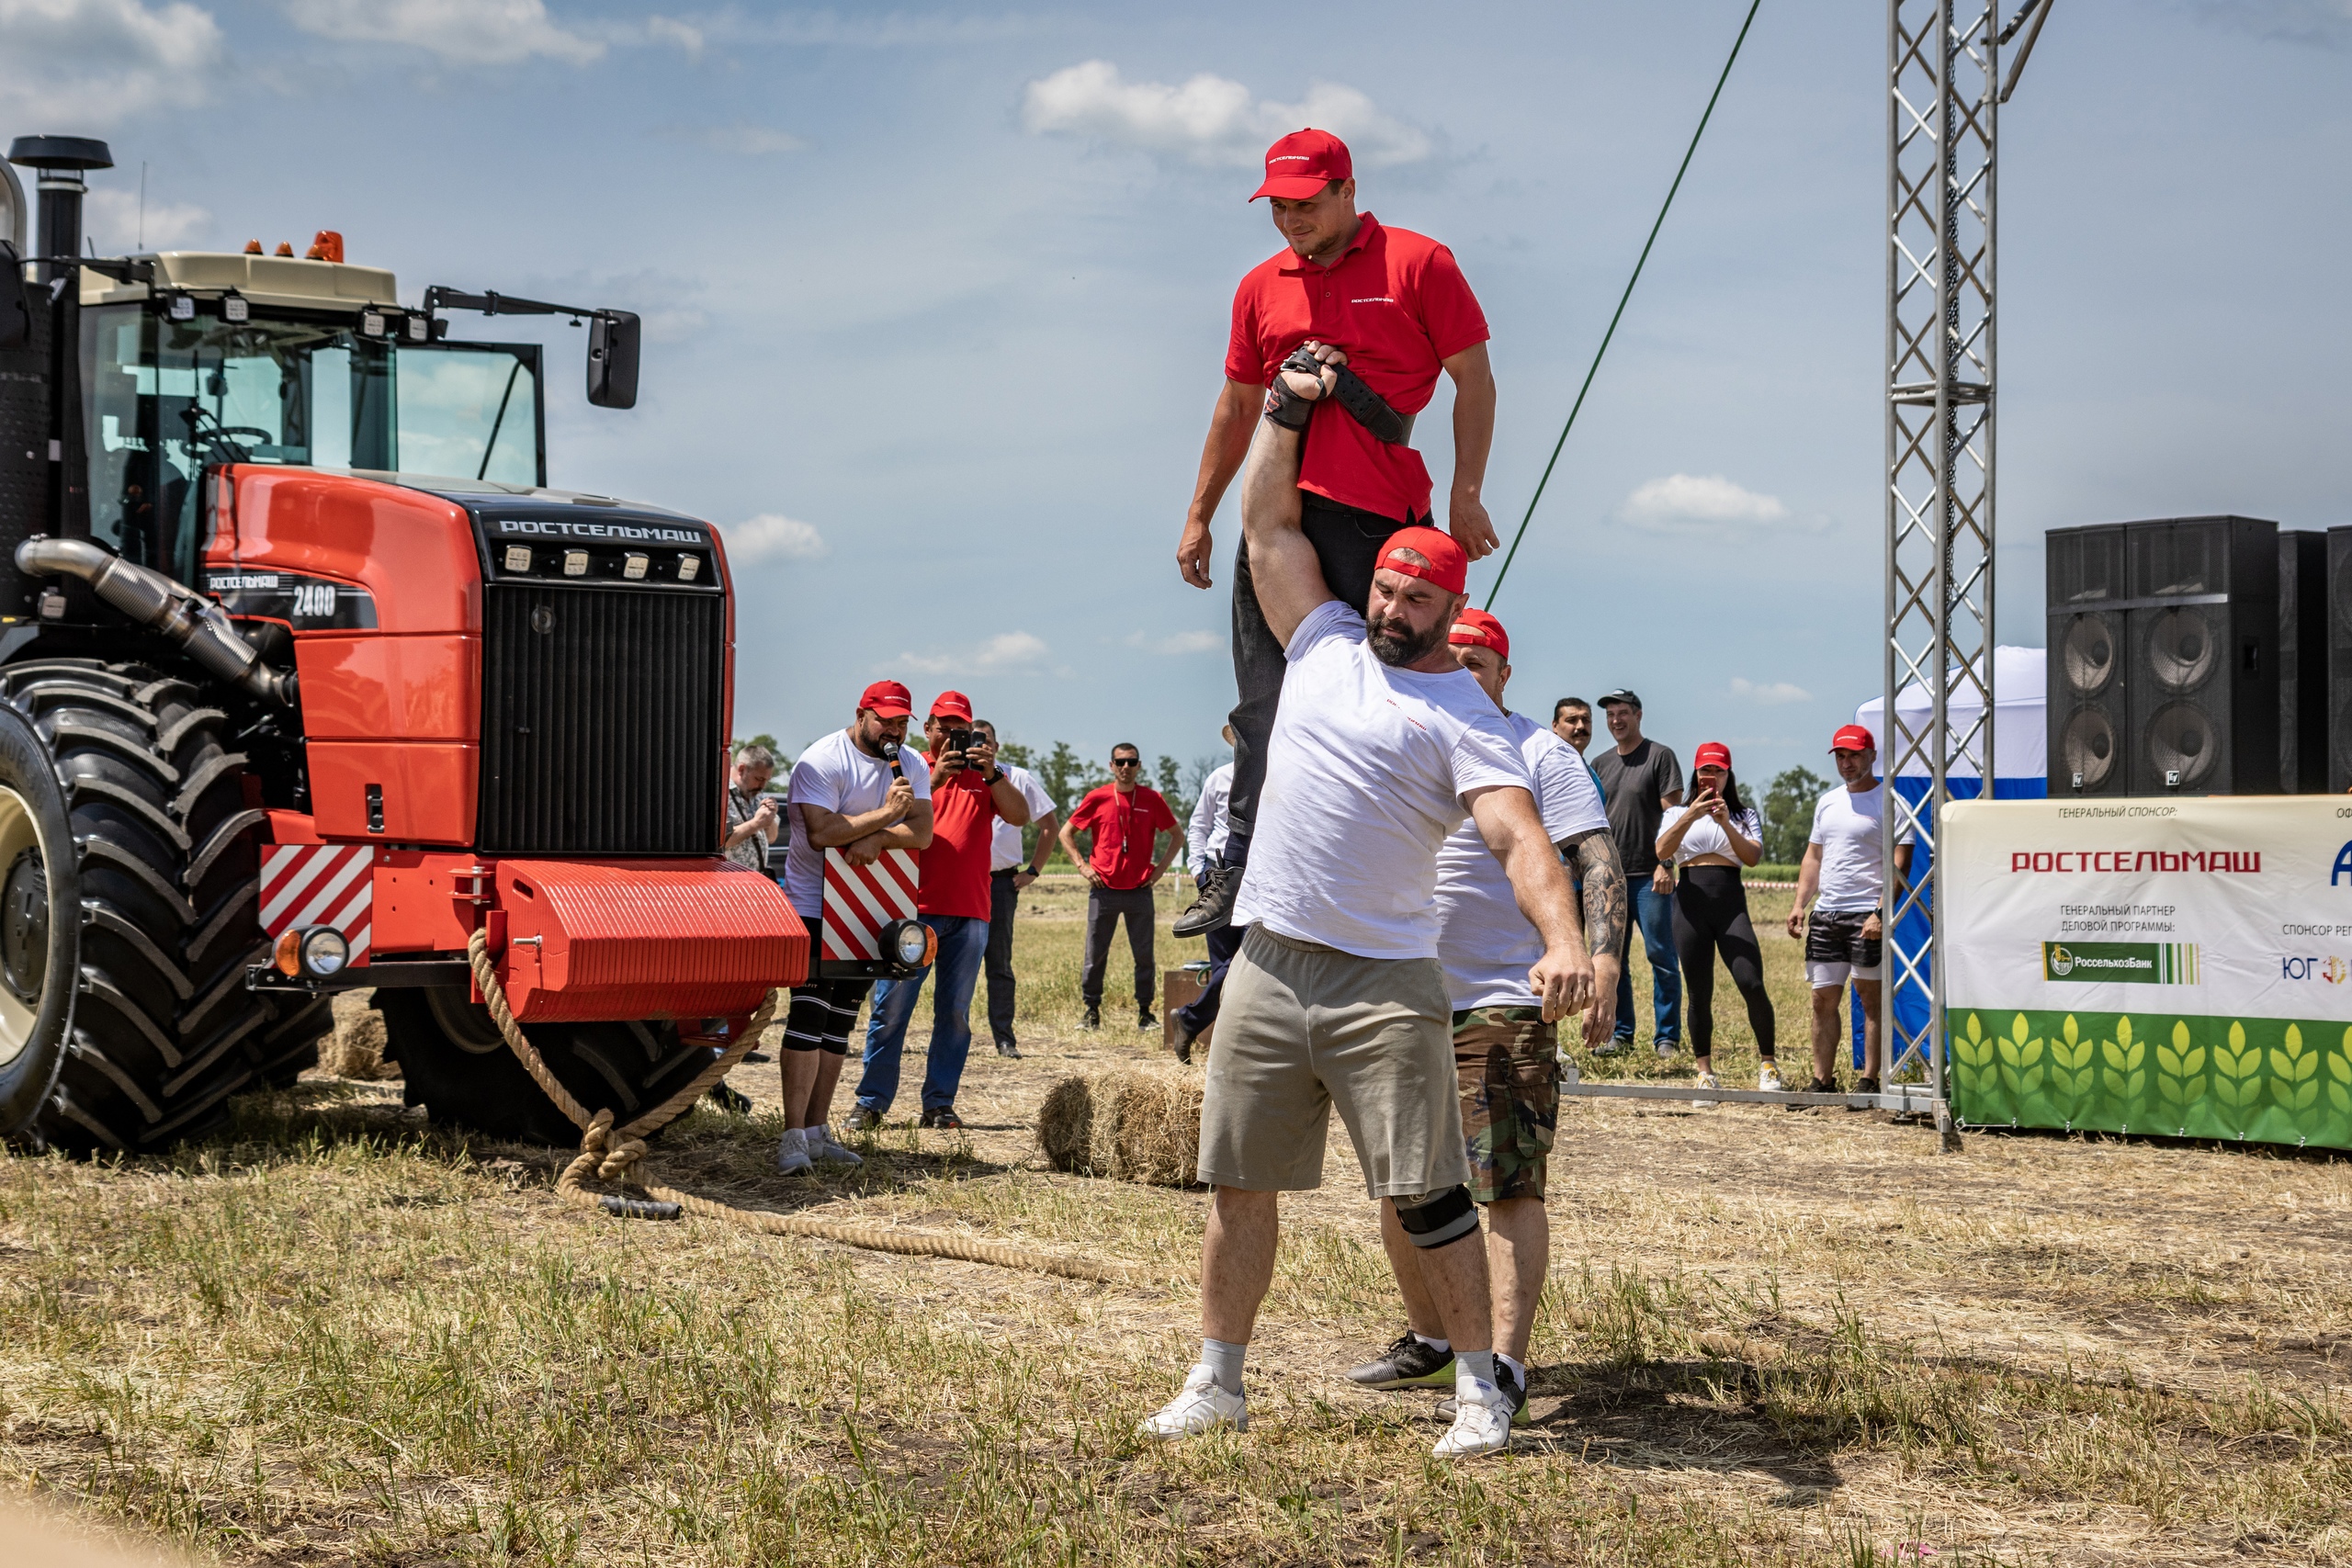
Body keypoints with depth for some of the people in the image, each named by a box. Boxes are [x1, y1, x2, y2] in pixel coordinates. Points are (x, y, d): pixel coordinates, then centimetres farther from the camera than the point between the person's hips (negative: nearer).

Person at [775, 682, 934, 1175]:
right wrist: (886, 814, -22)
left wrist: (876, 838, -23)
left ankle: (818, 1129, 11)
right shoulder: (821, 761, -12)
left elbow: (921, 832, -5)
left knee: (840, 1023, 7)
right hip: (812, 906, -6)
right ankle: (793, 1136, -16)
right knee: (808, 1015, -15)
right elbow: (820, 832, -23)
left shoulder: (909, 767, 7)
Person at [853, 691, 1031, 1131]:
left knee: (954, 1013, 3)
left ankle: (939, 1105, 8)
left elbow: (1019, 815, -2)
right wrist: (935, 780, -20)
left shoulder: (986, 775, 13)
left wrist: (991, 774, -16)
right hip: (913, 909, -2)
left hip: (969, 913, 2)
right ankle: (872, 1103, 1)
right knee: (891, 1009, -4)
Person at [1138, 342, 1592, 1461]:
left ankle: (1479, 1390, 5)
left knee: (1427, 1197, -5)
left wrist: (1562, 938, -33)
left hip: (1384, 981, -4)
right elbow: (1266, 526, 20)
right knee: (1239, 1186, 7)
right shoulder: (1324, 645, 14)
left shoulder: (1465, 717, -2)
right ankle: (1216, 1382, 16)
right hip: (1265, 967, 5)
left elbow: (1518, 836, -17)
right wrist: (1286, 403, 17)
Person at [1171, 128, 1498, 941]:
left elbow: (1473, 377, 1)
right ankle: (1240, 868, 6)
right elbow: (1236, 407, 23)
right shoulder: (1261, 287, 16)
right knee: (1262, 704, 3)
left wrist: (1466, 494, -7)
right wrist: (1199, 516, 20)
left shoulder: (1418, 264, 1)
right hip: (1277, 512, 5)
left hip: (1378, 516, -5)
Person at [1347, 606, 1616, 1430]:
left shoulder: (1539, 754, -5)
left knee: (1509, 1185, -12)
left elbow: (1601, 863, -12)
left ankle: (1506, 1369, -15)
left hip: (1502, 1003, -7)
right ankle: (1429, 1341, 29)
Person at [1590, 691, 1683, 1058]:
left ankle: (1668, 1037, 0)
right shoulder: (1601, 764, 15)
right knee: (1612, 958, 7)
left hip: (1650, 876, -5)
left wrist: (1665, 865, -15)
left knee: (1660, 956, -4)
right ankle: (1620, 1032, 15)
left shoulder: (1660, 756, -1)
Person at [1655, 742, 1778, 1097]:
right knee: (1699, 995, 2)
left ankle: (1768, 1063, 0)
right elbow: (1662, 852, -5)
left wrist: (1726, 824, -16)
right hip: (1690, 905, 1)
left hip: (1731, 906, -1)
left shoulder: (1745, 815, 15)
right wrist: (1690, 817, -18)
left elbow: (1753, 857, -3)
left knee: (1752, 985, -15)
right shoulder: (1678, 815, 14)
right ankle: (1705, 1071, 13)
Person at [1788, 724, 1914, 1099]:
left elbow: (1900, 864, -11)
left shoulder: (1887, 802, -5)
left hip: (1866, 915, -7)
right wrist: (1799, 903, 10)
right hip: (1825, 915, 7)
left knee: (1871, 998, -3)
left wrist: (1881, 913, -20)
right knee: (1823, 999, 7)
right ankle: (1822, 1081, 12)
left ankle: (1869, 1082, -2)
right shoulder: (1827, 802, 17)